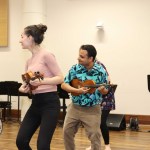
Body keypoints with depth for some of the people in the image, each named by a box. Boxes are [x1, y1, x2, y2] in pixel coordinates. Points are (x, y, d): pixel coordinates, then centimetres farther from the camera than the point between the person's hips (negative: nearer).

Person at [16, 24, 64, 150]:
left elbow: (60, 78, -13)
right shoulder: (29, 61, 12)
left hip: (50, 102, -8)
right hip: (35, 103, 8)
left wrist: (42, 81, -26)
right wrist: (23, 88, -5)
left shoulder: (46, 55, -11)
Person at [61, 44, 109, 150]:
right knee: (67, 132, 9)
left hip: (92, 109, -3)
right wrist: (77, 90, -20)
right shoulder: (75, 69, -4)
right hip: (75, 107, 3)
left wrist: (102, 90, -25)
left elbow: (105, 91, -1)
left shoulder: (101, 71, -9)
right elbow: (64, 85, -5)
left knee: (94, 136, 0)